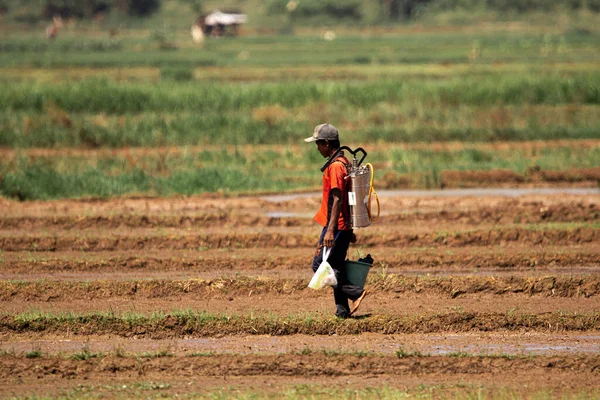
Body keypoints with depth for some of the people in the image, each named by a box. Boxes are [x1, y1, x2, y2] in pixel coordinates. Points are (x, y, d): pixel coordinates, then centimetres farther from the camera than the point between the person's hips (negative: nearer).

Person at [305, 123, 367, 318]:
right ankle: (342, 309, 10)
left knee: (320, 265, -7)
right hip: (344, 226, 10)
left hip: (336, 226, -10)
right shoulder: (344, 162, 15)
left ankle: (355, 292, -11)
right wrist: (349, 230, 25)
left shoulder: (335, 166, -17)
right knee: (335, 267, 11)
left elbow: (338, 200, -23)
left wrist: (330, 230, -27)